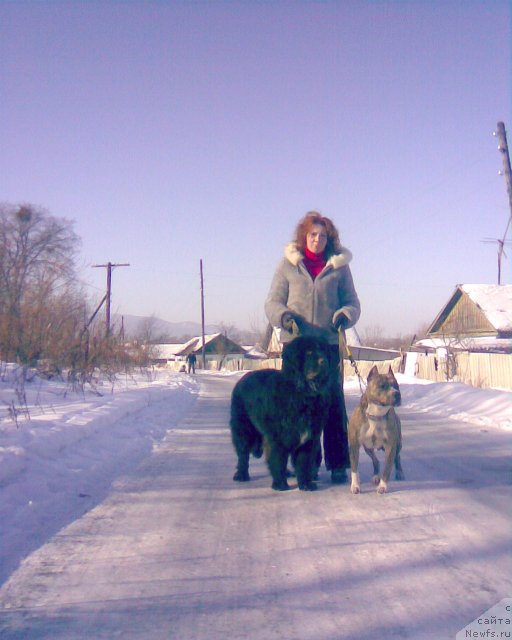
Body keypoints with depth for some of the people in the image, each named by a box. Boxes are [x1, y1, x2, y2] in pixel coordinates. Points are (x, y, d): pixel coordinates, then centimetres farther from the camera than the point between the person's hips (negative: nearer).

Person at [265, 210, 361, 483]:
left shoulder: (339, 266, 7)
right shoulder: (288, 264, 6)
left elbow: (352, 302, 10)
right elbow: (272, 302, 6)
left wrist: (345, 315, -12)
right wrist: (283, 316, -15)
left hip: (329, 343, 0)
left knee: (333, 404, -1)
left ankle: (337, 464, 6)